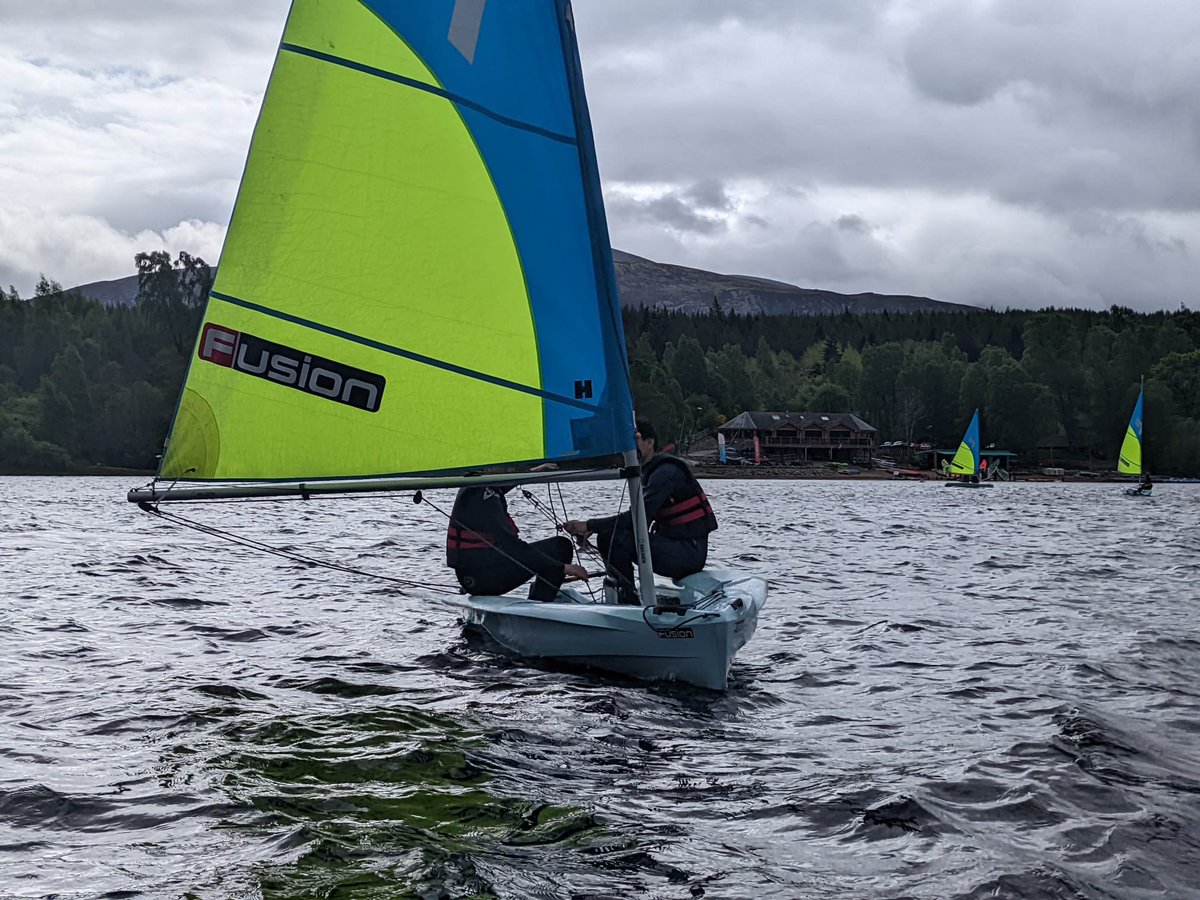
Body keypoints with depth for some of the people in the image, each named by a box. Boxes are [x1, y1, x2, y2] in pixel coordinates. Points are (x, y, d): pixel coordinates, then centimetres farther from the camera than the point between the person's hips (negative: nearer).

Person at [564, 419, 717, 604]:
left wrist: (589, 526, -22)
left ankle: (629, 601, -13)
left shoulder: (666, 472, -15)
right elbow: (638, 518, 15)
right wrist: (591, 529, 2)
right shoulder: (650, 472, 16)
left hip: (689, 553, -10)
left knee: (613, 537, -23)